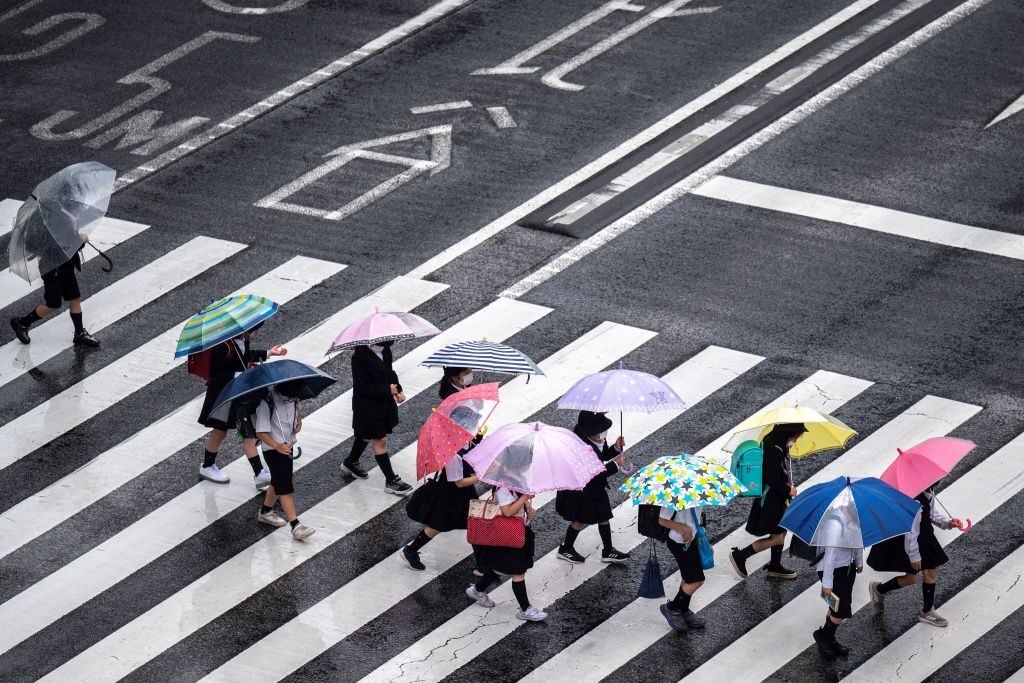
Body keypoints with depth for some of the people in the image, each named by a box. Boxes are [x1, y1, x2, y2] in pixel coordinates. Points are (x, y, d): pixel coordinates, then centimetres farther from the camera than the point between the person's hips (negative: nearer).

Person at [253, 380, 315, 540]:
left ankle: (265, 512, 43)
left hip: (287, 446, 8)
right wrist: (277, 446, -38)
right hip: (273, 449, -8)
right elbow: (261, 432, -24)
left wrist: (298, 419, -3)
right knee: (285, 488, -11)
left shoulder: (291, 398, -3)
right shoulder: (267, 403, -25)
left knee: (278, 482, 22)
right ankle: (296, 526, -15)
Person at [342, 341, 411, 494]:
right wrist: (388, 390, -26)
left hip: (384, 402, 8)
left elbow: (389, 371, 10)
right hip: (367, 405, -8)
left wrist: (397, 390, -6)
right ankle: (391, 481, 9)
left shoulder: (384, 349, -4)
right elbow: (362, 386, -25)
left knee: (366, 435, 26)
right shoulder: (360, 356, -26)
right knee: (380, 441, 1)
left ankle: (351, 462, 49)